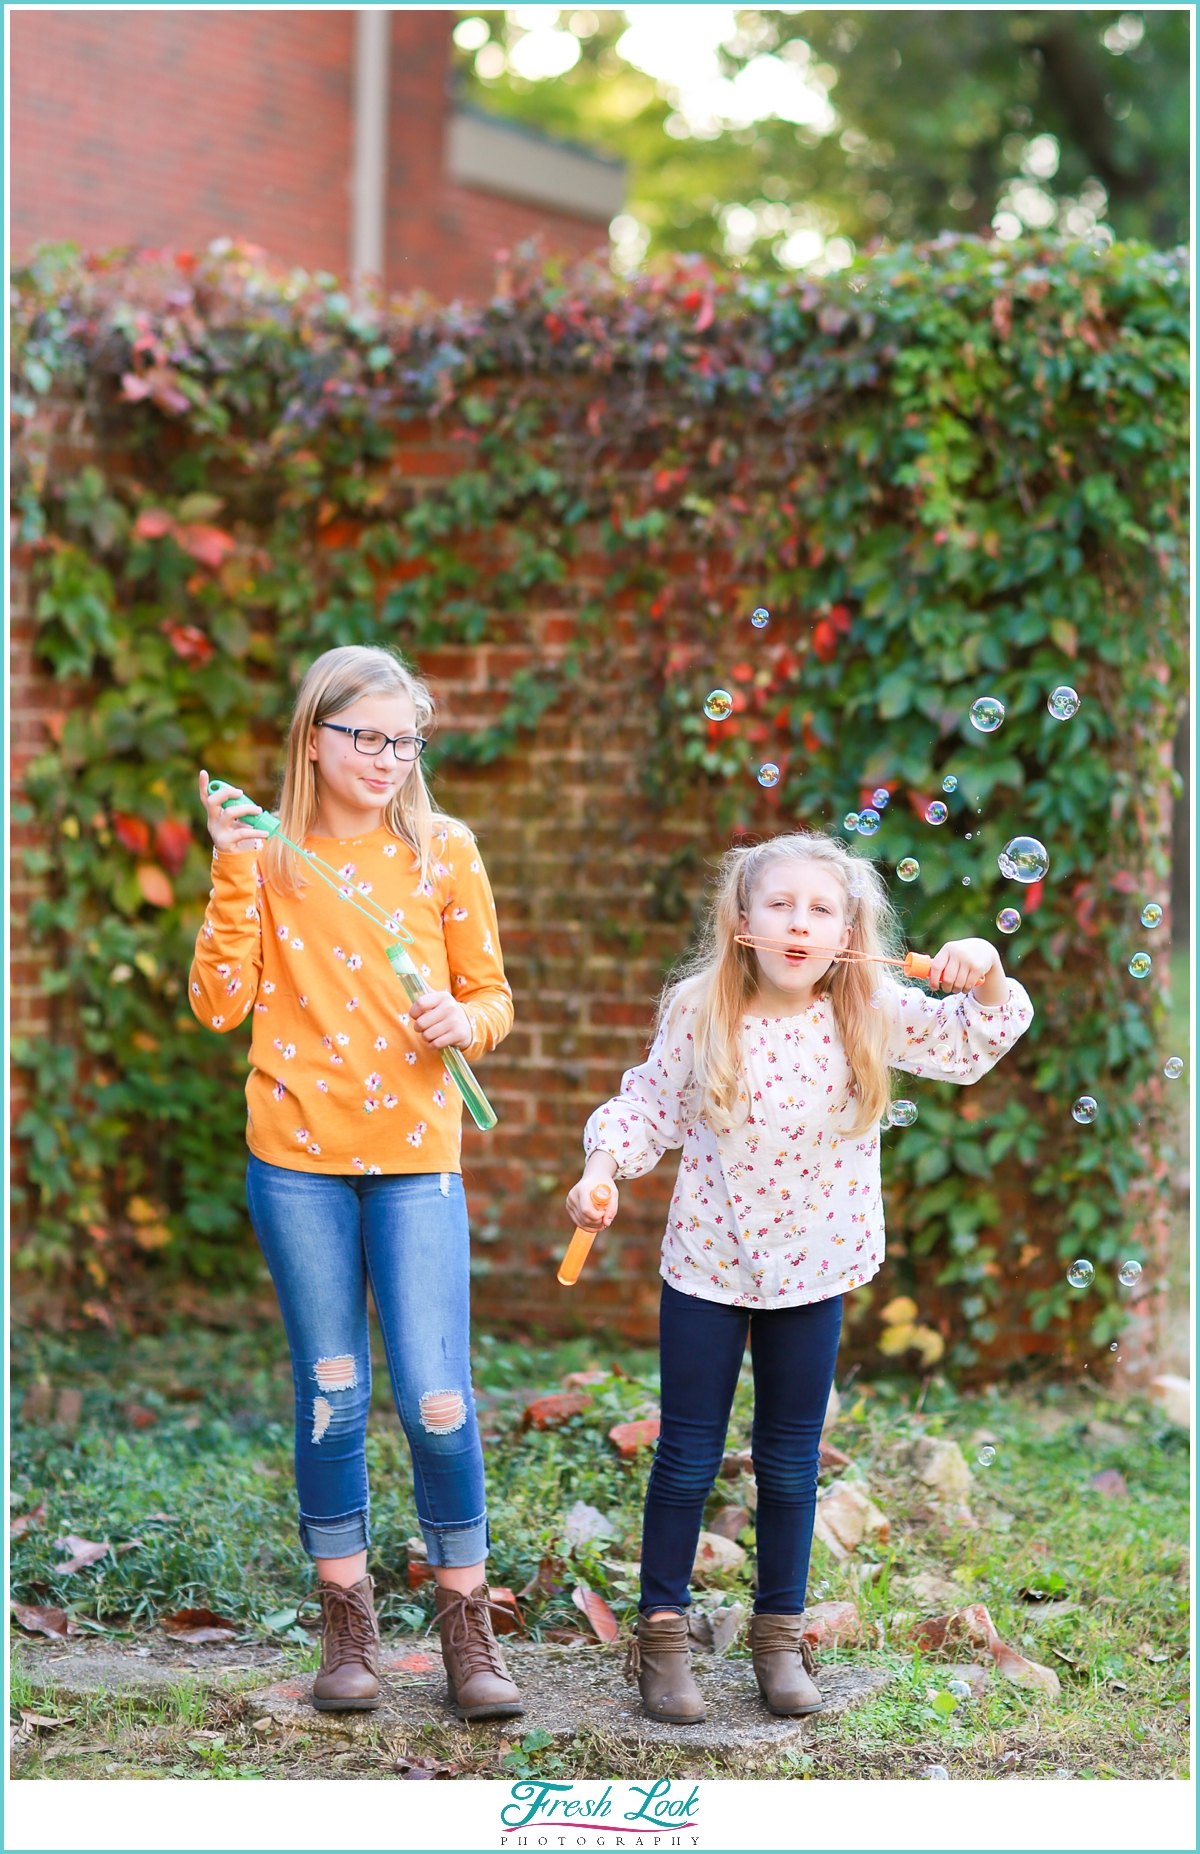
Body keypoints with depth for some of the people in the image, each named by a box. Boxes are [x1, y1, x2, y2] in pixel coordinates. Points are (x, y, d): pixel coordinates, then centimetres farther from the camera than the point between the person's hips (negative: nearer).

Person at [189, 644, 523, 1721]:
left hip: (417, 1155, 0)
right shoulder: (268, 854, 3)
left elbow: (494, 996, 8)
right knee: (330, 1394, 7)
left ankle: (467, 1626, 9)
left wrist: (463, 1021, -14)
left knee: (437, 1398, -7)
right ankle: (348, 1625, 20)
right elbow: (221, 1004, -4)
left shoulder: (443, 851, 3)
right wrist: (236, 873, -13)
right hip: (298, 1155, 1)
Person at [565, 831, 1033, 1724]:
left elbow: (975, 1042, -3)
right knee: (688, 1455, 7)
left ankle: (780, 1631, 28)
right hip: (708, 1264, -1)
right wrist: (603, 1166, -15)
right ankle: (662, 1630, 20)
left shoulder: (871, 1015, -8)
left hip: (812, 1272, 1)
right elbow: (651, 1103, -1)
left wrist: (986, 978, -22)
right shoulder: (699, 1012, -12)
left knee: (791, 1461, 13)